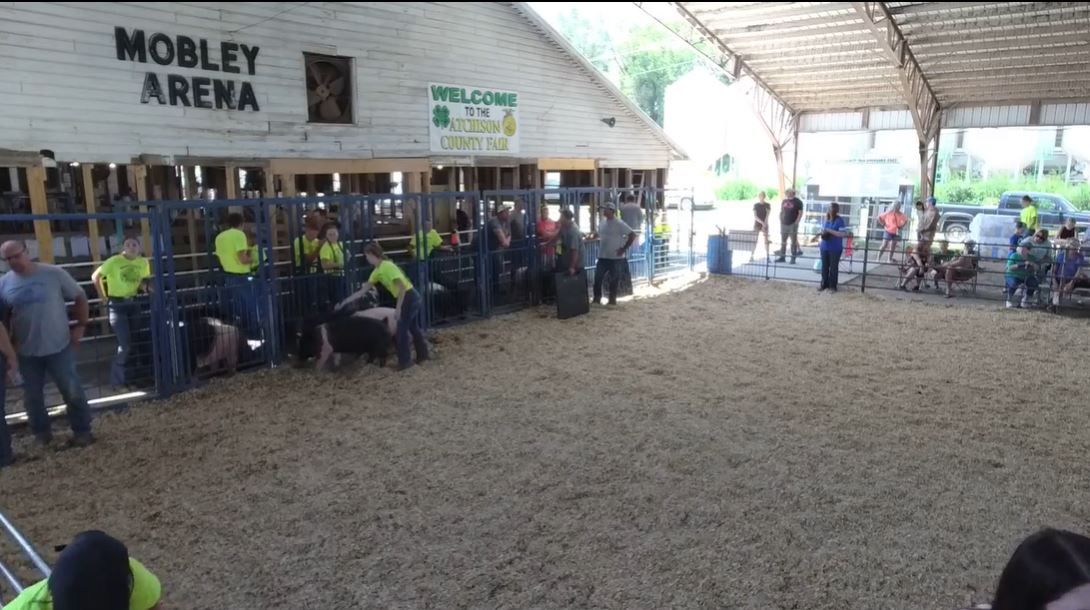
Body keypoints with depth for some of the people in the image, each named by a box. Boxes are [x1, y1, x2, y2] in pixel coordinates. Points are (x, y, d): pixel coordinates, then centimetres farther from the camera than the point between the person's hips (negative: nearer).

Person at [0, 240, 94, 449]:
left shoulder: (54, 274, -7)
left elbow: (80, 297, 1)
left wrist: (81, 326, -5)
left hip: (59, 346, -3)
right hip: (26, 351, 3)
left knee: (72, 391, 3)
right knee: (32, 395, 13)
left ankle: (82, 431, 16)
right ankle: (41, 433, 31)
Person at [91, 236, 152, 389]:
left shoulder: (144, 263, 2)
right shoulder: (114, 261, -12)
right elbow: (95, 277, -4)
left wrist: (144, 287, -3)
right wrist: (103, 297, -4)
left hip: (134, 304, 5)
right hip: (116, 305, -5)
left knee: (133, 343, 10)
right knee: (125, 344, -10)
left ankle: (128, 378, 24)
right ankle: (118, 381, 6)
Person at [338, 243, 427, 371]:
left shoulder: (387, 266, -18)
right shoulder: (377, 272, 11)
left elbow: (402, 287, -22)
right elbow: (362, 291, 15)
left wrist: (398, 308, -18)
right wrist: (344, 302, 14)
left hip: (409, 298, -9)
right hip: (413, 298, 9)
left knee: (402, 330, -1)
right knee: (414, 328, 19)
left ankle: (405, 361, 8)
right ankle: (422, 354, 31)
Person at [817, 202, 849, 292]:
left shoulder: (839, 221, -14)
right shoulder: (826, 219, 6)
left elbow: (844, 234, -22)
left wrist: (830, 231, -24)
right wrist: (822, 233, -3)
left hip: (835, 248, -6)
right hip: (824, 247, 6)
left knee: (833, 267, 5)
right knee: (824, 266, 12)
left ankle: (832, 286, 15)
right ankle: (824, 284, 23)